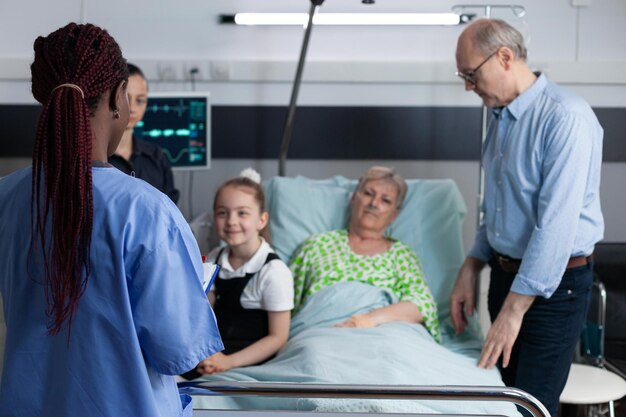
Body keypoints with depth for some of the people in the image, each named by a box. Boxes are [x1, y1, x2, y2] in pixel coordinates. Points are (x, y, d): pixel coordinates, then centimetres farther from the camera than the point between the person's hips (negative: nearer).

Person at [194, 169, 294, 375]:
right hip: (213, 349, 6)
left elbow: (277, 337, -12)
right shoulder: (214, 259, 6)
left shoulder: (274, 271, -14)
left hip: (249, 357, -6)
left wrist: (228, 362, -20)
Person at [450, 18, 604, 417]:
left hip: (553, 284, -8)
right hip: (506, 273, 8)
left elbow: (556, 223, -25)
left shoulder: (566, 118, -20)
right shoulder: (502, 119, 9)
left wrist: (514, 308, -24)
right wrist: (470, 270, 11)